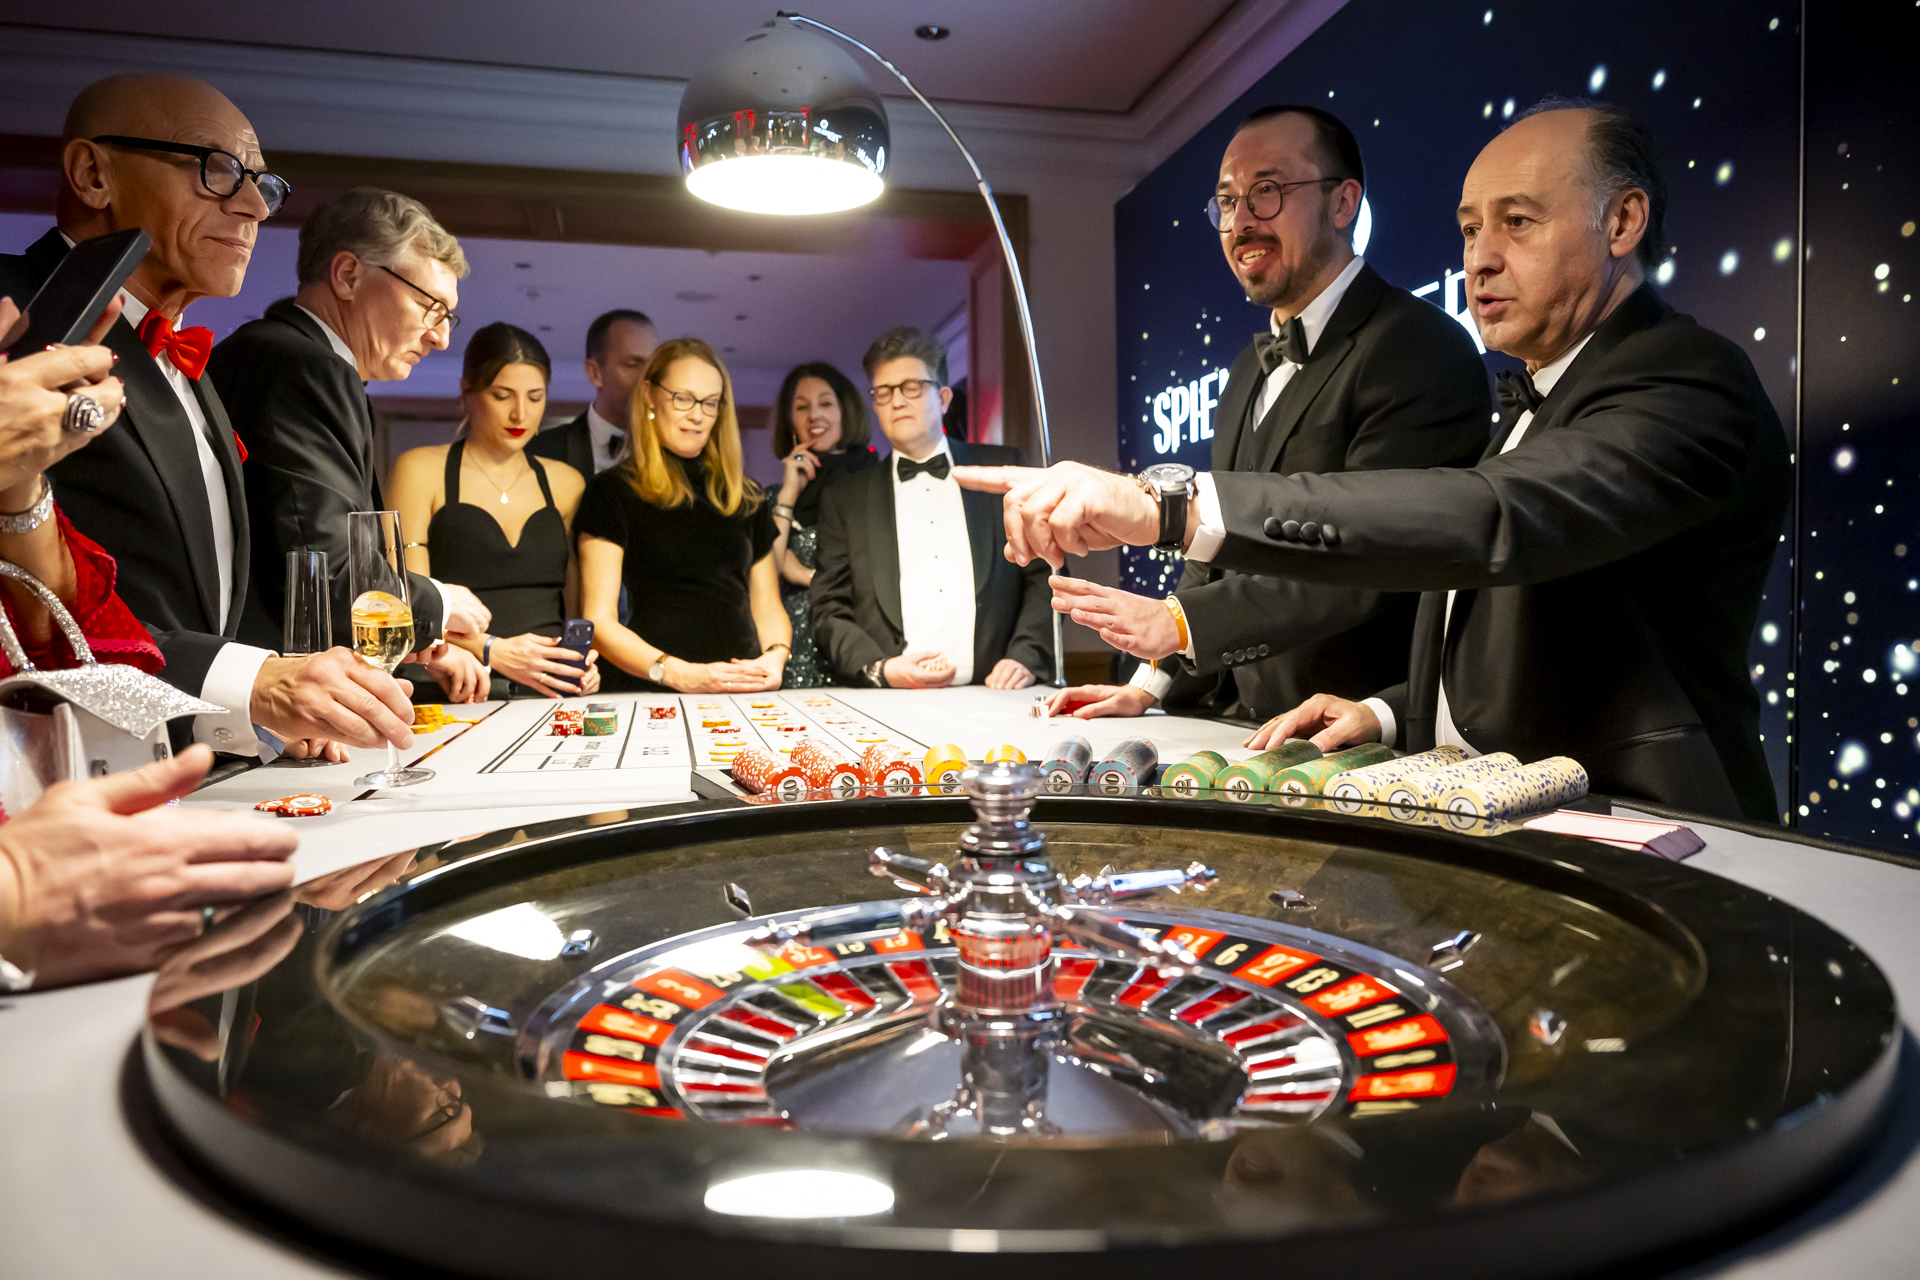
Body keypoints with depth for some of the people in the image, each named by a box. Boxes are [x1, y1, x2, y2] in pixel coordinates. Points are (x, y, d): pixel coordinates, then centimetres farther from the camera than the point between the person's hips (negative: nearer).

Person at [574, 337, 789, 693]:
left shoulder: (746, 498, 20)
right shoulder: (612, 491, 6)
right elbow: (599, 621, 0)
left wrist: (776, 656, 0)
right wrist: (678, 674, -15)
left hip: (743, 693, 4)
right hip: (650, 696, -3)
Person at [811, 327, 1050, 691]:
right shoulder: (844, 500, 15)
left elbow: (1045, 575, 11)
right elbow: (830, 612, 11)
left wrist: (1026, 657, -3)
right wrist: (879, 668, -6)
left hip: (992, 694, 1)